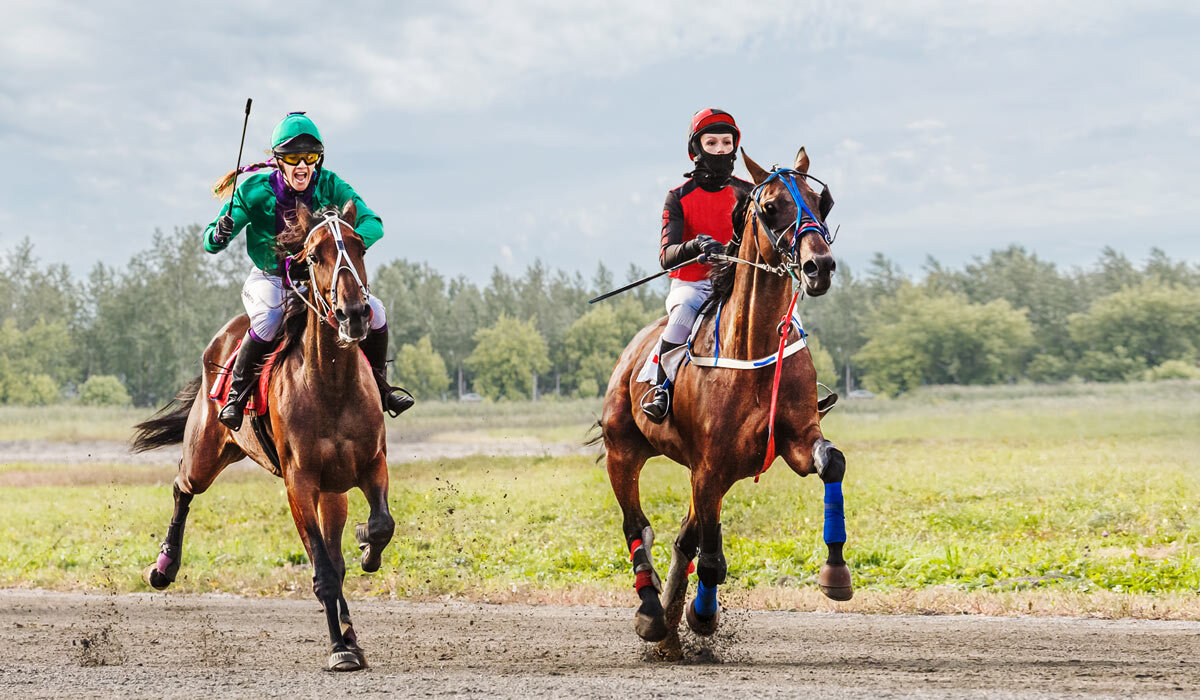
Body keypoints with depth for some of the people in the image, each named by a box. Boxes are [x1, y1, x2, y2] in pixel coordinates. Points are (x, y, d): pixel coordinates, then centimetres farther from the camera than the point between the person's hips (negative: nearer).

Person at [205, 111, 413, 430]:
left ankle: (379, 386, 10)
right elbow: (210, 243, -16)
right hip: (269, 280, -3)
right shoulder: (255, 189, -18)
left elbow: (372, 224, -20)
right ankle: (237, 394, -15)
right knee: (269, 319, -36)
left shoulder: (329, 186, -13)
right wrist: (219, 236, -42)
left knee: (373, 309, -13)